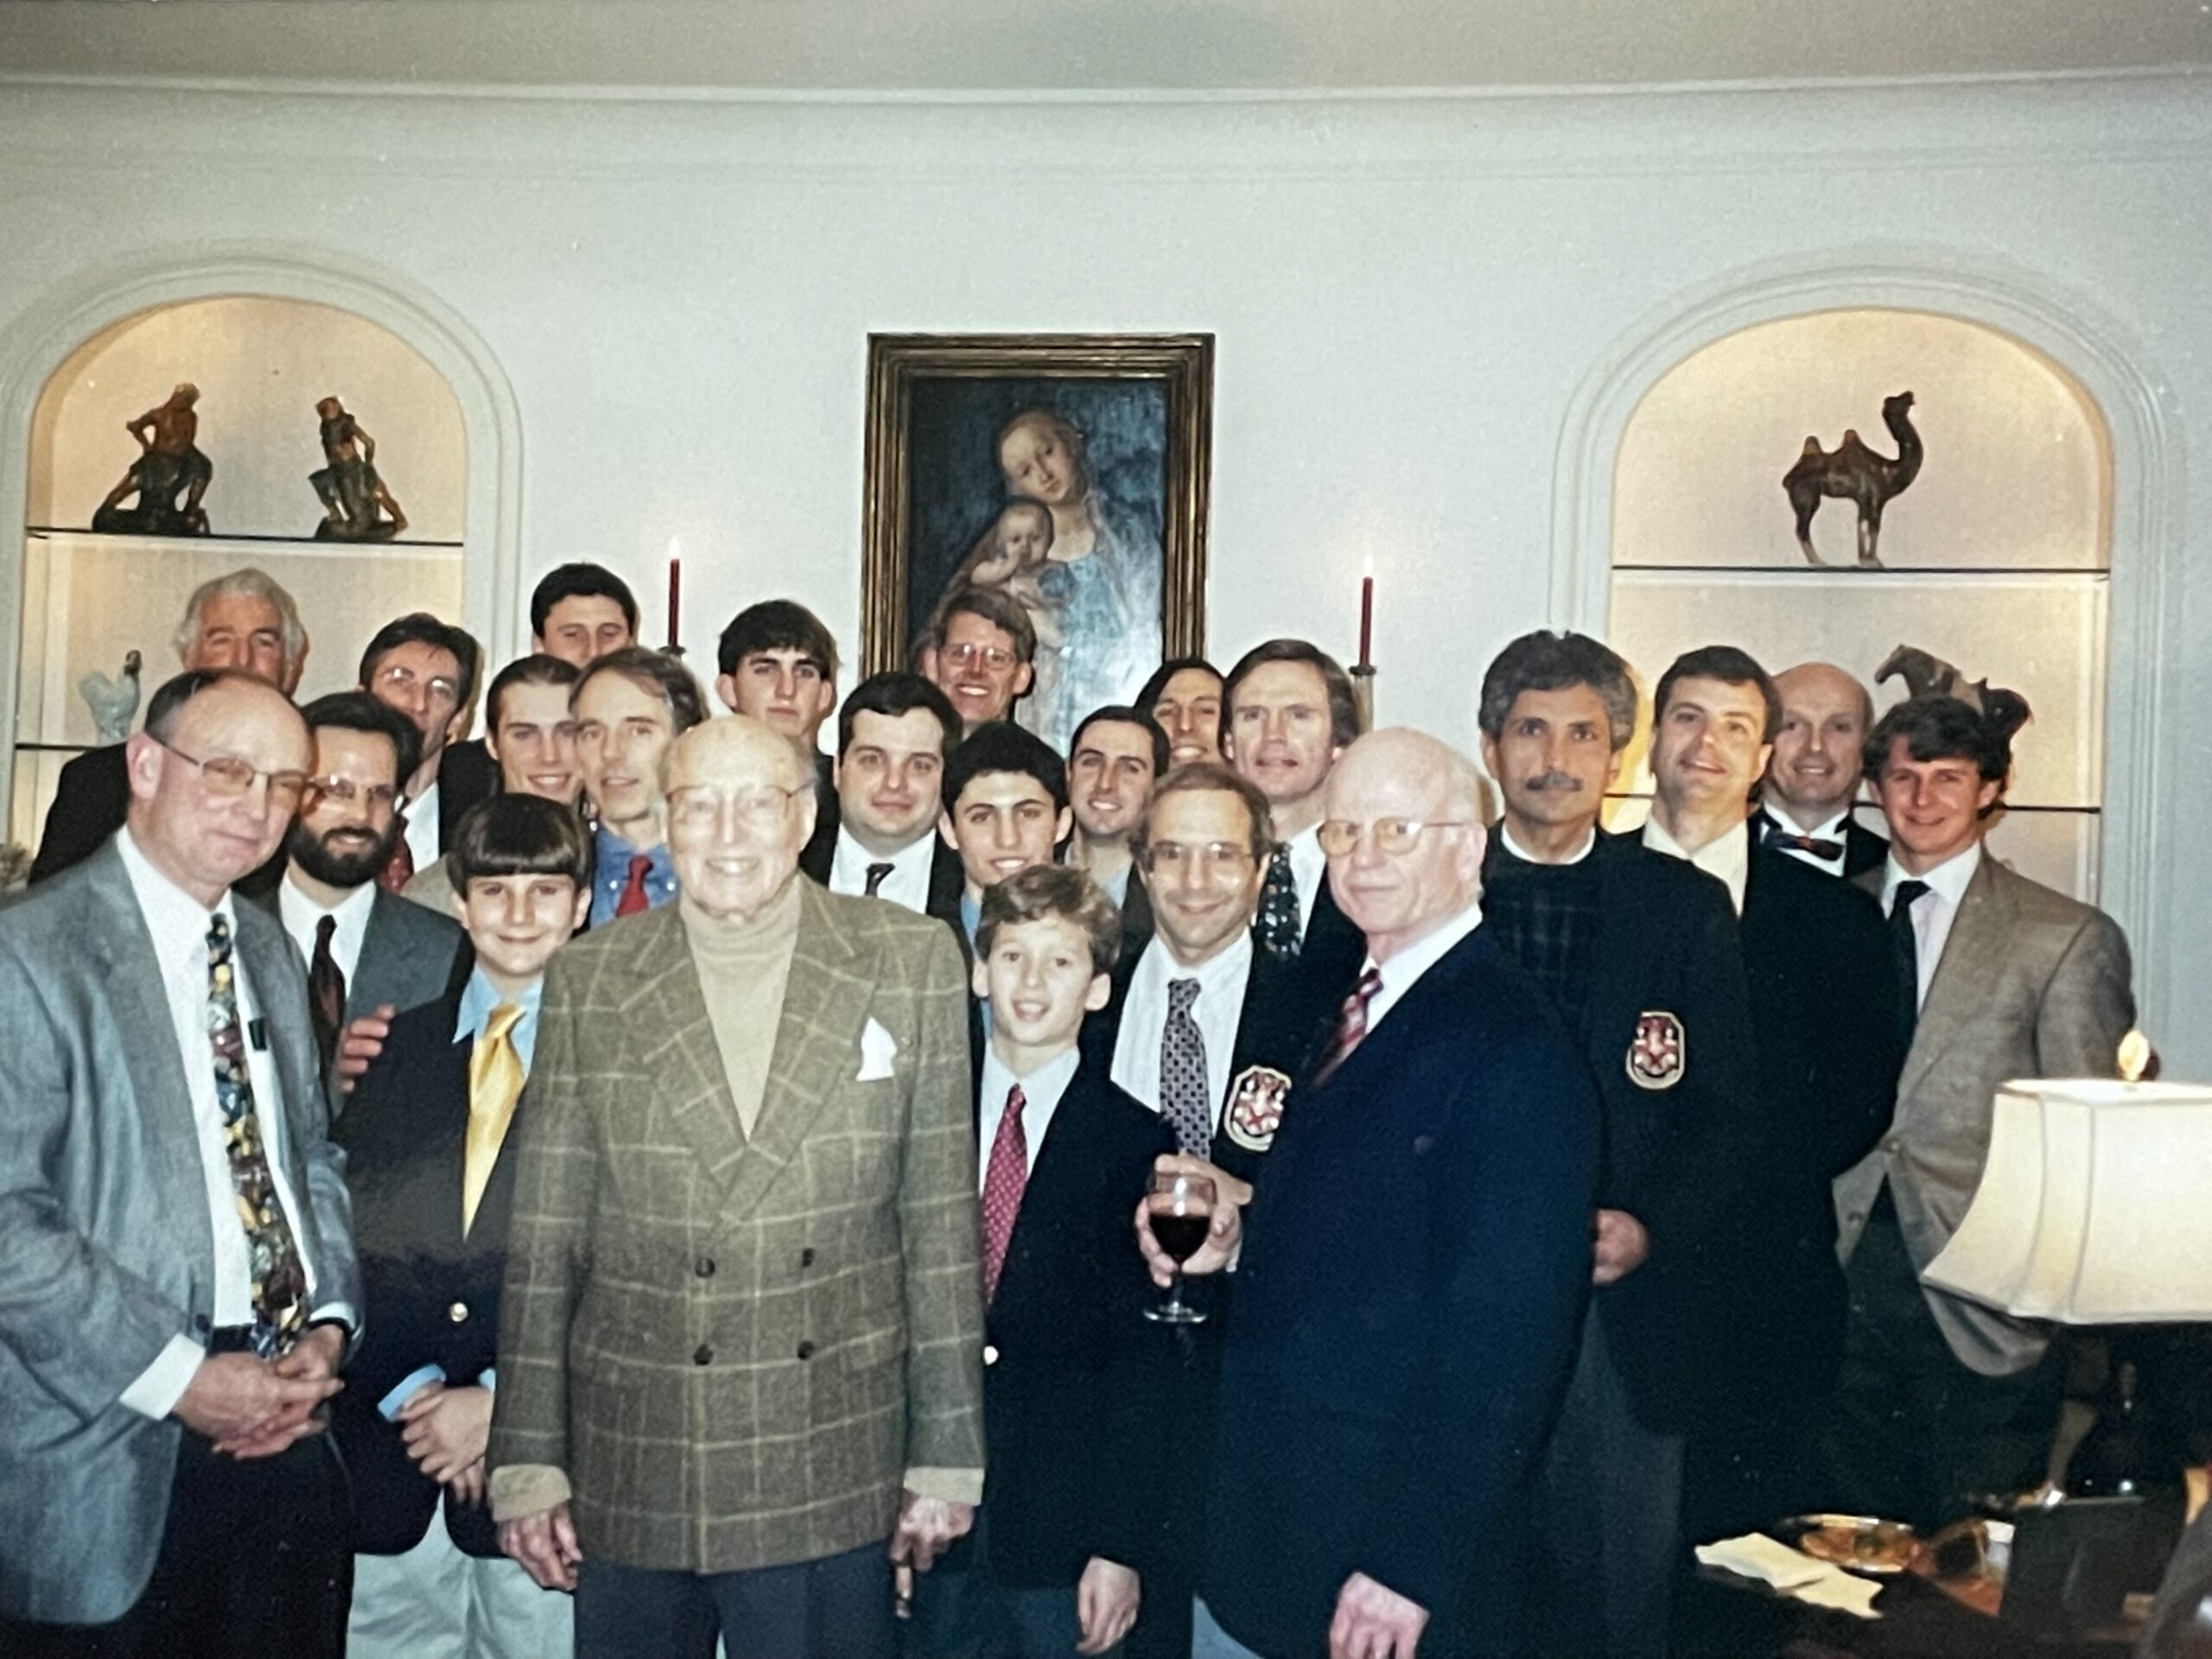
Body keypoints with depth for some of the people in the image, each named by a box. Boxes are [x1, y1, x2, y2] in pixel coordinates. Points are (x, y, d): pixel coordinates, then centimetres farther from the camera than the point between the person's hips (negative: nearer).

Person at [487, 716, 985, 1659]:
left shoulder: (911, 963, -1)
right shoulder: (590, 980, 1)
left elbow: (943, 1224, 0)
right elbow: (544, 1240, 3)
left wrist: (946, 1457, 0)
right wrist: (528, 1463, 2)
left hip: (833, 1483, -1)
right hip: (630, 1479, 1)